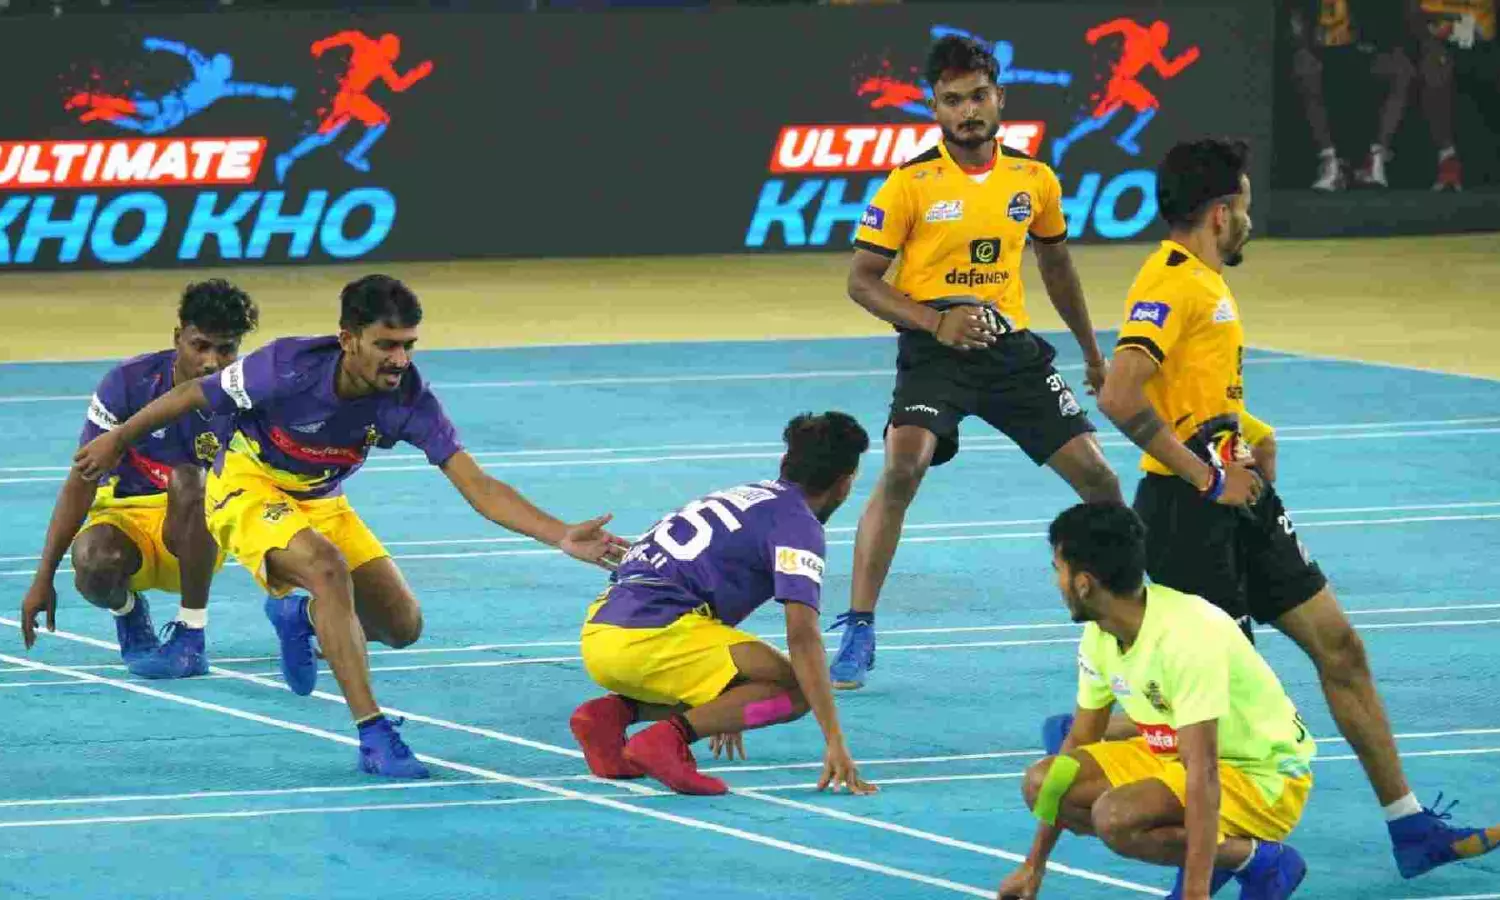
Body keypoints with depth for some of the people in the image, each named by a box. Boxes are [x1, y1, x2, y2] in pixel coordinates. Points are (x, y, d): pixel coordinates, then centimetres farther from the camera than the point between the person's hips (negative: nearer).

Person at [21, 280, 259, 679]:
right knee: (95, 564, -37)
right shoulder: (128, 383, -14)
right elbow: (82, 482, -10)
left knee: (189, 479, -35)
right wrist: (44, 578, -13)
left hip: (194, 535, 0)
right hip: (123, 514, 0)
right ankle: (127, 610, 4)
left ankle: (191, 638, -26)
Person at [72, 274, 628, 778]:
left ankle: (300, 615, 30)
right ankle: (374, 736, -33)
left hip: (320, 501, 5)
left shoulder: (409, 400, -23)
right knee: (327, 565, -34)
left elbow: (478, 487, -26)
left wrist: (563, 538, -38)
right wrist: (116, 441, -2)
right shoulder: (290, 367, -31)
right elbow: (191, 396, -15)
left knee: (402, 625, -2)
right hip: (246, 487, -5)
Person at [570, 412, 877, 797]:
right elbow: (802, 636, -12)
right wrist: (835, 742, -14)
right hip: (651, 636, -9)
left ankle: (614, 712, 6)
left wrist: (726, 710, 53)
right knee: (795, 690, -3)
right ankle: (671, 734, -19)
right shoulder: (798, 523, 0)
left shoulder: (743, 495, 27)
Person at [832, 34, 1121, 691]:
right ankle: (857, 632, -19)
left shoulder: (1034, 180, 4)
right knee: (901, 469, -26)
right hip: (934, 353, -4)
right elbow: (862, 281, -5)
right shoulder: (910, 184, -8)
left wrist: (1092, 353, 28)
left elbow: (1055, 266, 21)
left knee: (1097, 476, 0)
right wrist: (934, 320, -19)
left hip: (1011, 347, 4)